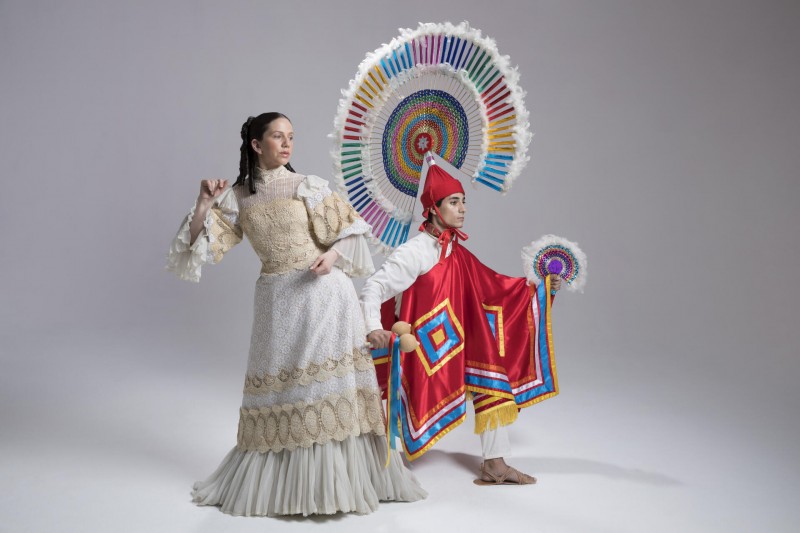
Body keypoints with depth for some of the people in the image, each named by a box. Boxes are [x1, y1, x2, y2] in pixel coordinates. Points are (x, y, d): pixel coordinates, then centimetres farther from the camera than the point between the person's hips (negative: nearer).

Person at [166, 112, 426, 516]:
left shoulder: (308, 187, -1)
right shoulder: (236, 198, 5)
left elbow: (351, 230, 0)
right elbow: (200, 244, 4)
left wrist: (333, 254, -19)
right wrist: (204, 204, -10)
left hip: (322, 294, -2)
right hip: (276, 300, 2)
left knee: (330, 381, -1)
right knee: (276, 384, 9)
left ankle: (338, 478, 11)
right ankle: (271, 480, 23)